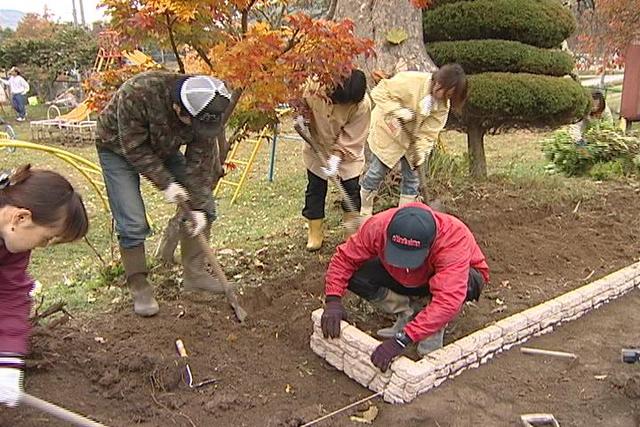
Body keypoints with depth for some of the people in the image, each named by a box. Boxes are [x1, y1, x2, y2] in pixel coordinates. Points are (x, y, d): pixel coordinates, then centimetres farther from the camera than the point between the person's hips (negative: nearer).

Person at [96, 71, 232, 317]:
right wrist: (166, 184, -31)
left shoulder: (204, 110, -27)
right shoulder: (137, 93, -41)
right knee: (133, 224, -14)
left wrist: (198, 206, -21)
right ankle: (139, 288, 5)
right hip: (120, 149, -4)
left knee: (203, 208, -3)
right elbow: (134, 148, -29)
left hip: (163, 149, 5)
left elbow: (199, 160, -18)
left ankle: (194, 273, 10)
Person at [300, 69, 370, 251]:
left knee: (351, 189, 4)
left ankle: (353, 231, 24)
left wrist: (336, 158, -29)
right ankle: (315, 232, 22)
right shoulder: (314, 87, -28)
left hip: (348, 154, -1)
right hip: (317, 148, 1)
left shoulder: (362, 105, -30)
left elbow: (352, 139, -24)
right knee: (315, 188, 7)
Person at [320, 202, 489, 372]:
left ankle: (436, 328, -9)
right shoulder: (378, 226, -32)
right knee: (356, 276, -20)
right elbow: (344, 257, -19)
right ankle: (409, 312, -1)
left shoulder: (455, 238, -42)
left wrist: (402, 339, -53)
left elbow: (448, 302, -49)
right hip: (407, 280, 3)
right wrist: (333, 301, -33)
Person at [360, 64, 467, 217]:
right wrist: (398, 110, -35)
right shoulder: (410, 81, -30)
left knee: (412, 177, 6)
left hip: (412, 138, 5)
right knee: (377, 172, 2)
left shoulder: (443, 105, -13)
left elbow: (429, 131, -13)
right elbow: (378, 92, -27)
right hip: (388, 131, -5)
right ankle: (364, 213, 21)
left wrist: (421, 151, -27)